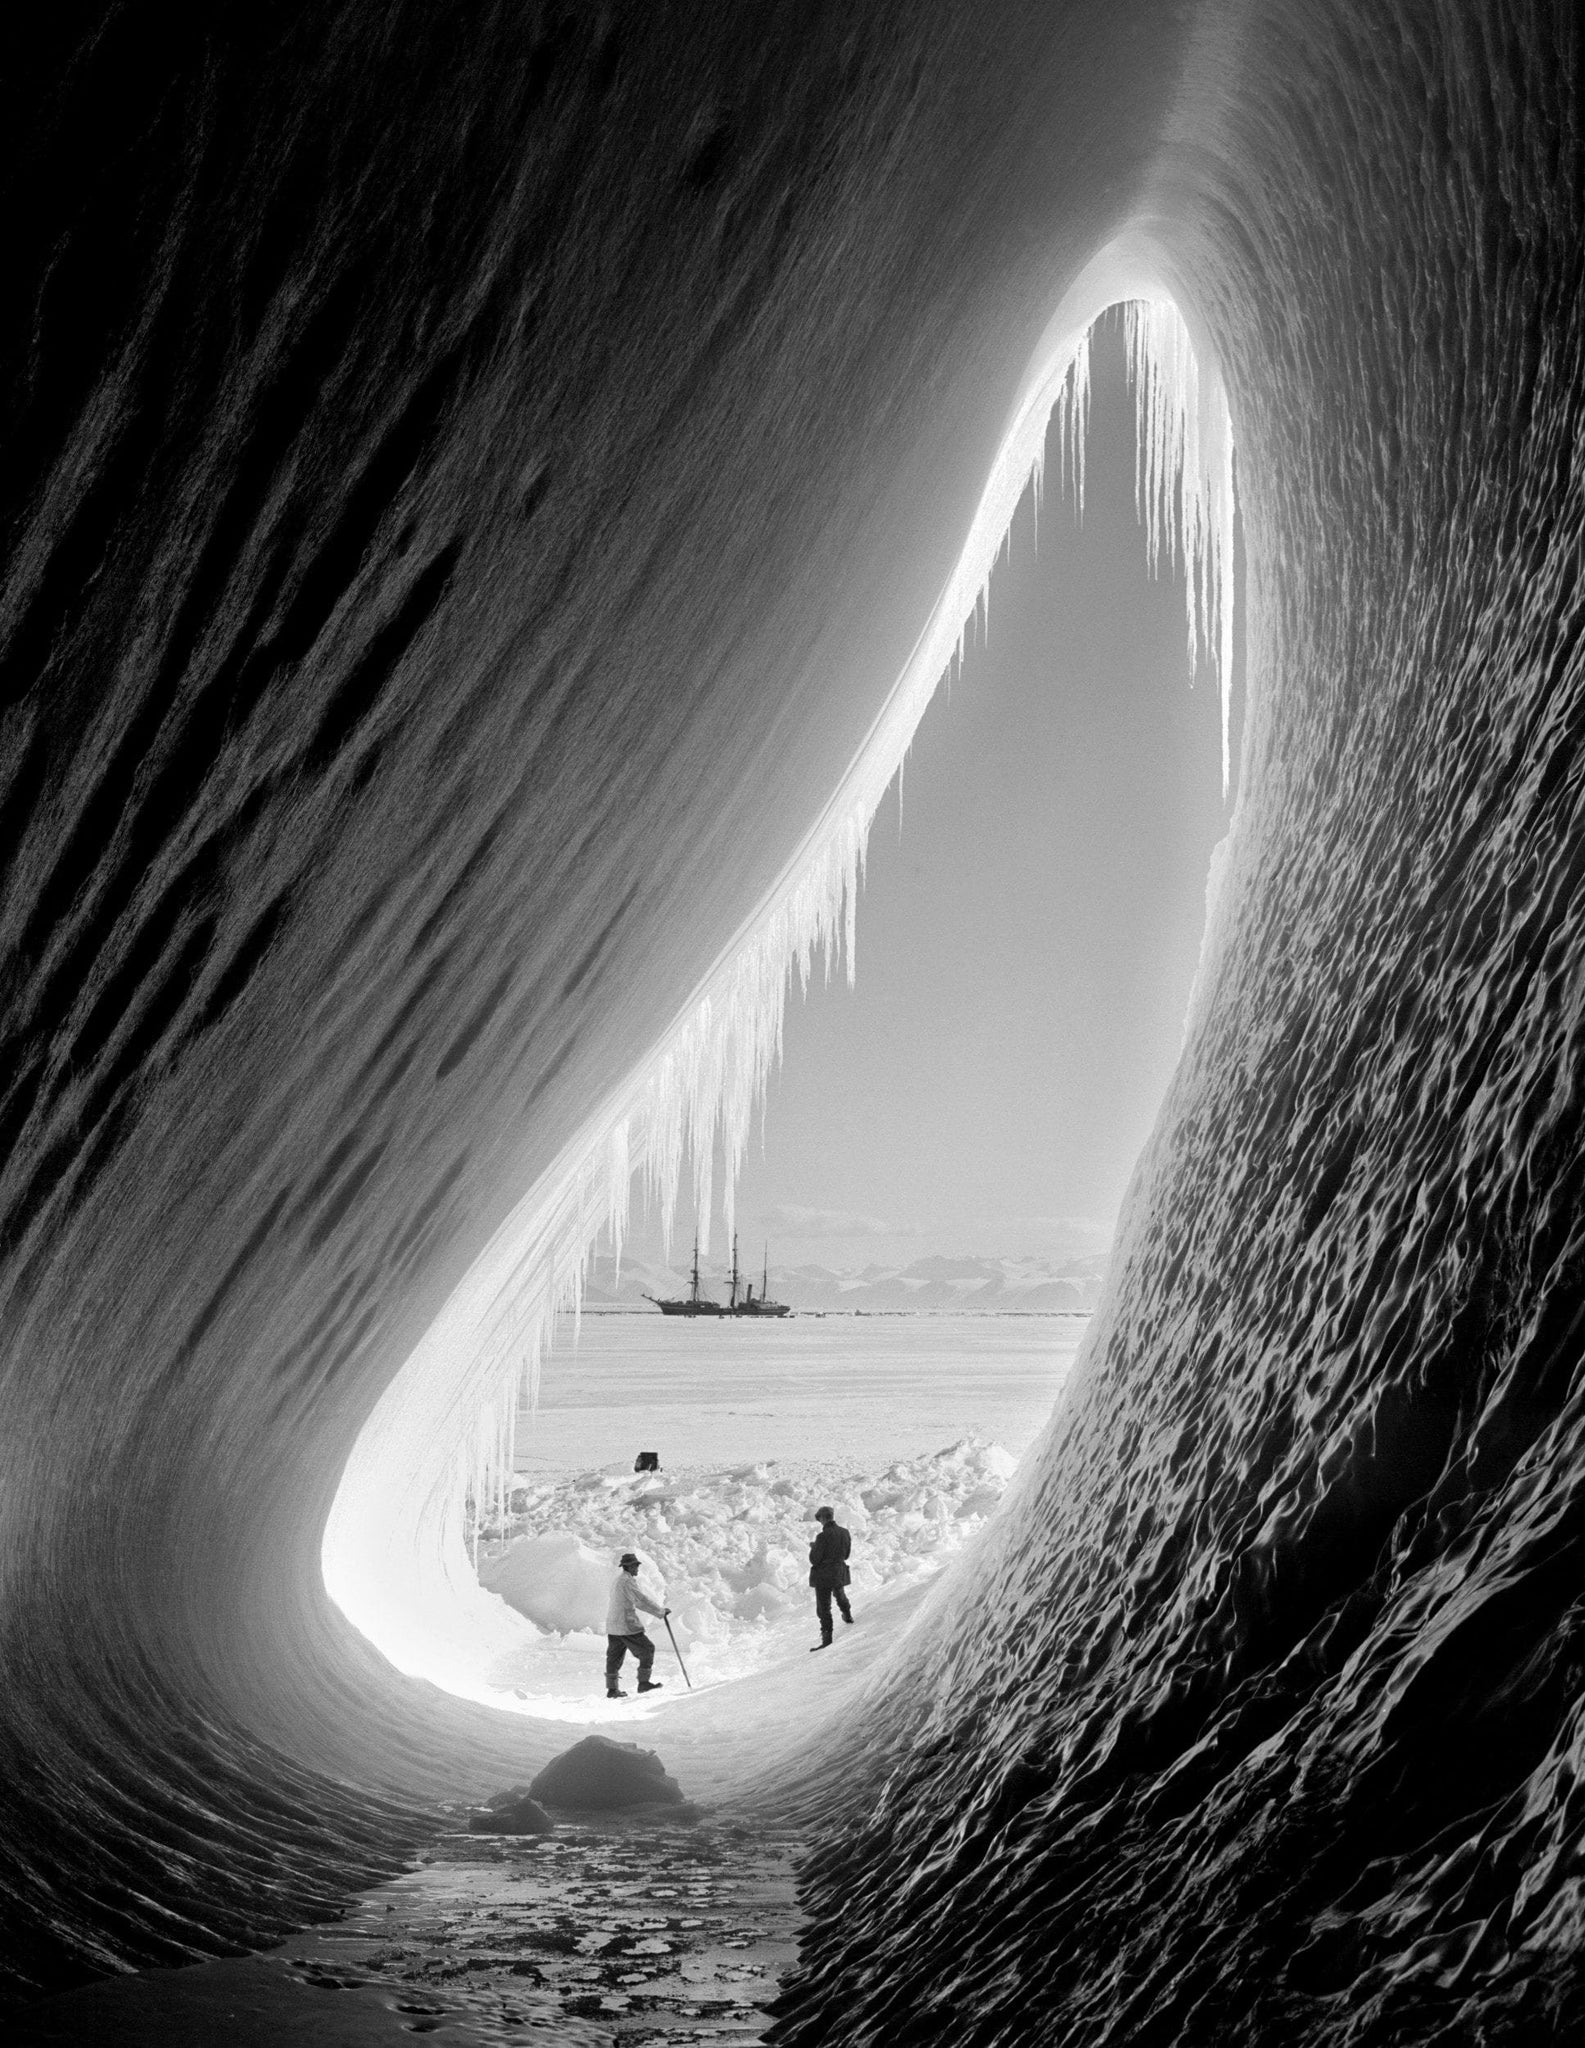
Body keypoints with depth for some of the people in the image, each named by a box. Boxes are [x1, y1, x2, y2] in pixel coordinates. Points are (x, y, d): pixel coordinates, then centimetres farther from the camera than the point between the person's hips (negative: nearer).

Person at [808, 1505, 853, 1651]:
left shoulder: (823, 1536, -25)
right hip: (840, 1572, 6)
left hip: (823, 1576, -6)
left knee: (823, 1606, 6)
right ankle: (848, 1615, 57)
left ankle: (827, 1637, 8)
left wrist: (813, 1548, -2)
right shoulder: (845, 1533, -6)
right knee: (839, 1595, 34)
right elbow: (847, 1554, 8)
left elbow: (814, 1560, -20)